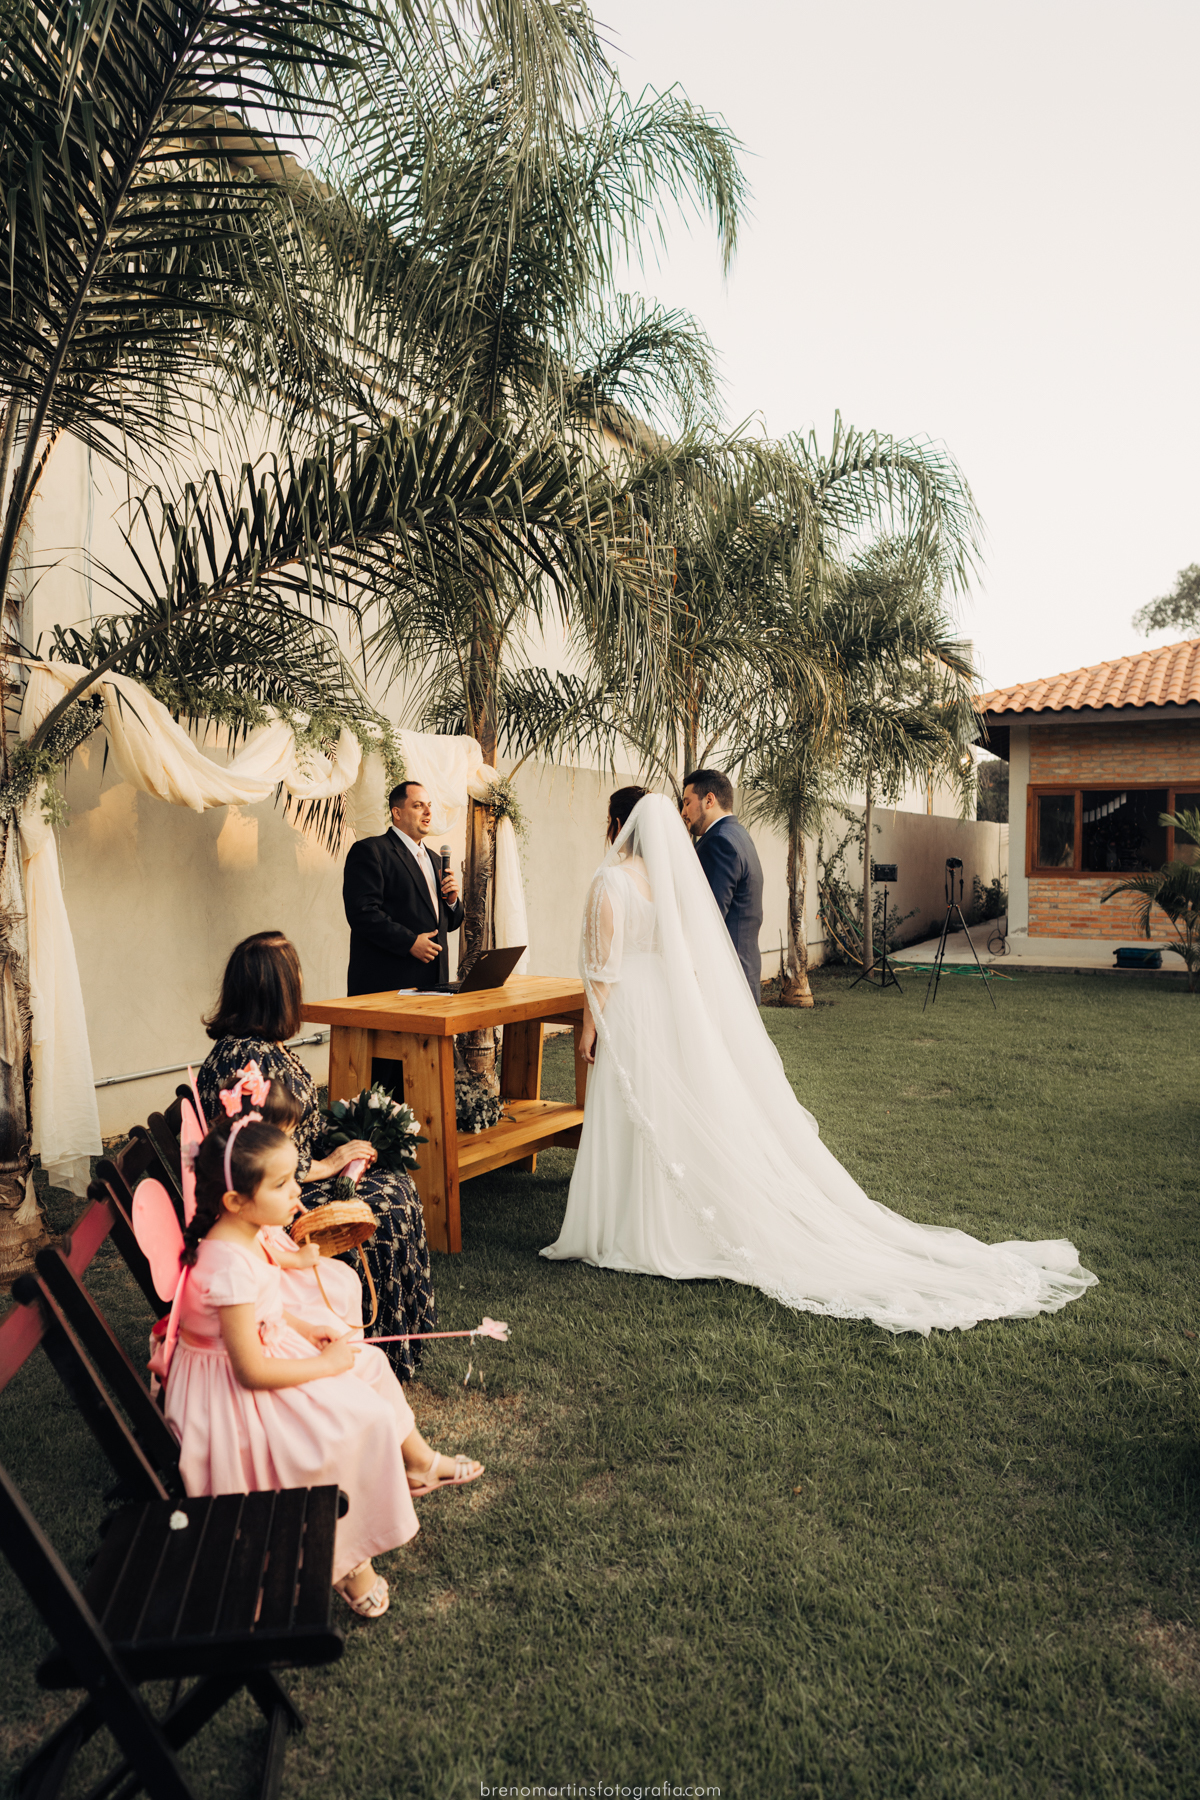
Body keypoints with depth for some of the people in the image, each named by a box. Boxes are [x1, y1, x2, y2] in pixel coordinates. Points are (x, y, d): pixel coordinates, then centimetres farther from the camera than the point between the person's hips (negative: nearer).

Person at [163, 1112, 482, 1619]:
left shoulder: (243, 1234, -5)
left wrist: (304, 1329, 4)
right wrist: (325, 1365, -19)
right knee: (363, 1418, -16)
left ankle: (419, 1463, 34)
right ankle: (346, 1558, 2)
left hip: (267, 1345, 10)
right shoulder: (230, 1265, -35)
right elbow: (251, 1371, -30)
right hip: (231, 1394, -10)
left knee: (370, 1365, 12)